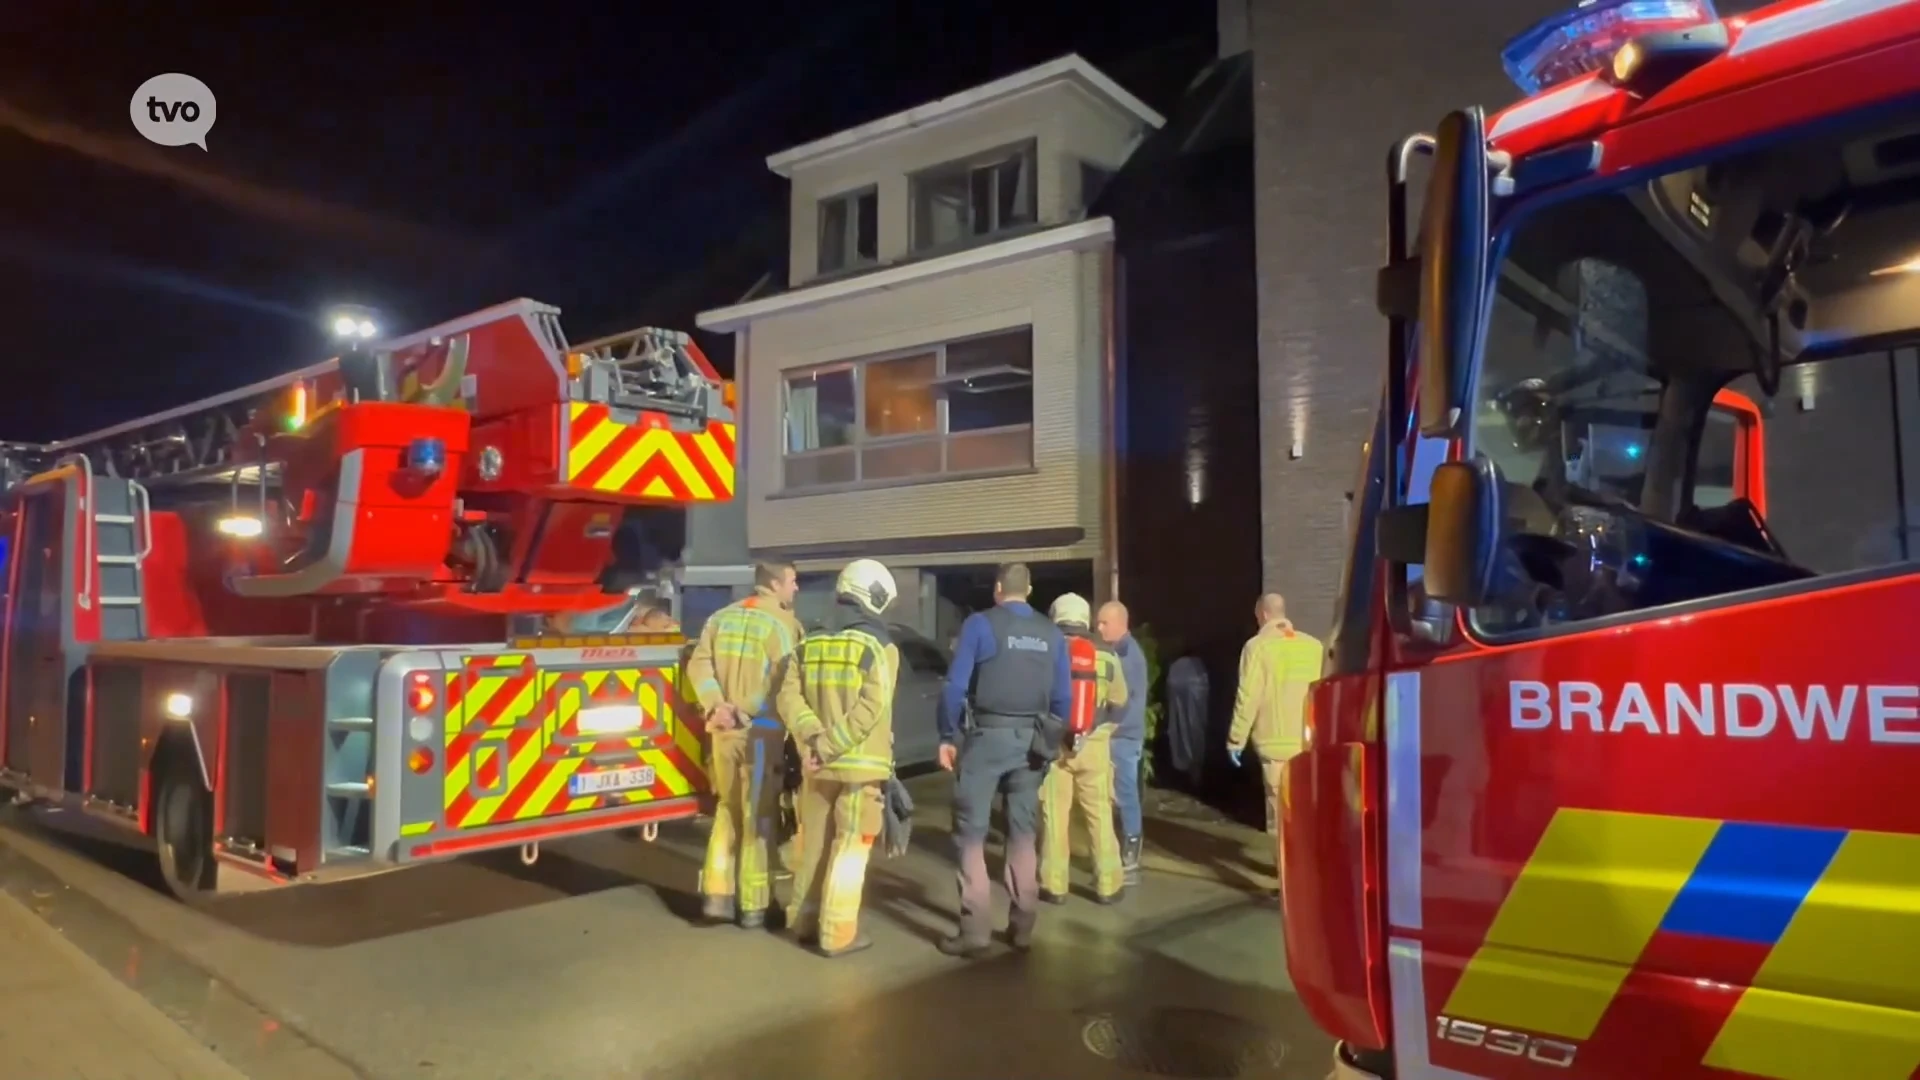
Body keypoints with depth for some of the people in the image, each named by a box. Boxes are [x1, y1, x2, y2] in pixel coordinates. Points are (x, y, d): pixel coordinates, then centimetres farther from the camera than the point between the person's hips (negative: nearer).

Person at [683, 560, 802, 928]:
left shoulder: (723, 617, 12)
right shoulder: (784, 623, -6)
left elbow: (698, 665, 2)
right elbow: (784, 684, -16)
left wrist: (716, 706, -7)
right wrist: (746, 711, -9)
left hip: (723, 731, 6)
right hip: (761, 732, -5)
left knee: (727, 811, 17)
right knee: (759, 818, 3)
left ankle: (717, 894, 16)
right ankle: (753, 905, 8)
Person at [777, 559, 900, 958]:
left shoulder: (810, 643, 9)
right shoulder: (879, 646, -9)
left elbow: (789, 695, -2)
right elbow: (871, 708, -20)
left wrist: (813, 737, -11)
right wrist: (830, 747, -18)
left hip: (817, 766, 6)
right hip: (860, 765, -6)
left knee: (814, 843, 16)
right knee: (849, 848, 0)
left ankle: (804, 921, 26)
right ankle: (837, 933, 3)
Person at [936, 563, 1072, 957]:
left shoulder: (980, 624, -5)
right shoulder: (1052, 634, 8)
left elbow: (955, 685, -11)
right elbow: (1062, 697, 7)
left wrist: (948, 736, -4)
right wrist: (1052, 741, 15)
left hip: (986, 736, -4)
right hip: (1030, 740, 4)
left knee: (971, 835, 2)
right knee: (1023, 833, 13)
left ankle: (975, 930, -1)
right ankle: (1022, 926, 17)